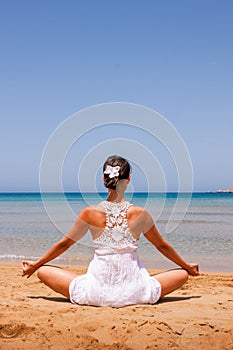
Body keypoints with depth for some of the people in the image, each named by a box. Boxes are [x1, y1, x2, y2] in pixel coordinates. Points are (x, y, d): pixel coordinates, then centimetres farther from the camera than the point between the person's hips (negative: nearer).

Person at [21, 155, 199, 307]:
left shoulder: (90, 213, -4)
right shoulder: (139, 213, -4)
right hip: (134, 291, 0)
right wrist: (187, 266, 28)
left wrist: (35, 265, 24)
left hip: (97, 293, 0)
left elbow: (64, 244, 8)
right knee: (183, 274, 19)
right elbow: (162, 246, 10)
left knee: (43, 271, 14)